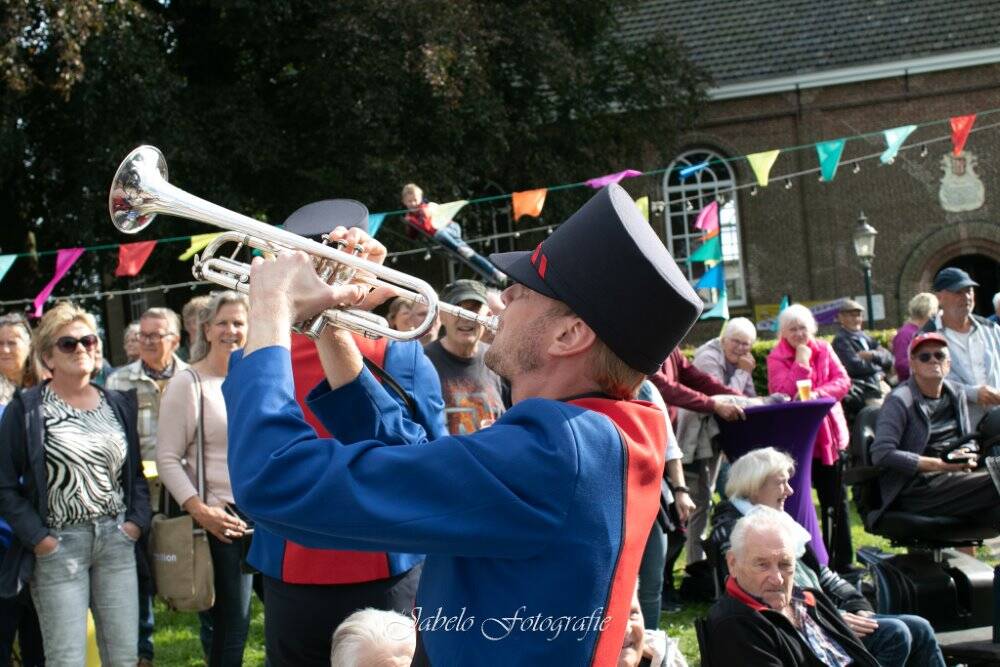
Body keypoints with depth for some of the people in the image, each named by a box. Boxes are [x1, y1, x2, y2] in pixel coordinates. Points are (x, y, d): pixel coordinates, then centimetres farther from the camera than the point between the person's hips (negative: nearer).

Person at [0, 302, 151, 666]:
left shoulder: (118, 404, 12)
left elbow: (136, 471, 17)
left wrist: (137, 521, 2)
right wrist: (38, 538, -11)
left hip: (117, 540, 4)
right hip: (59, 544, -4)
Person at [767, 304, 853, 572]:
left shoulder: (824, 349, 6)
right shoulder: (776, 358, -4)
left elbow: (843, 381, -3)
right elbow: (783, 392, -18)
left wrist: (818, 393, -19)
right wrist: (802, 362, -17)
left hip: (829, 434, 3)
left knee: (836, 501, 7)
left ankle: (842, 561, 15)